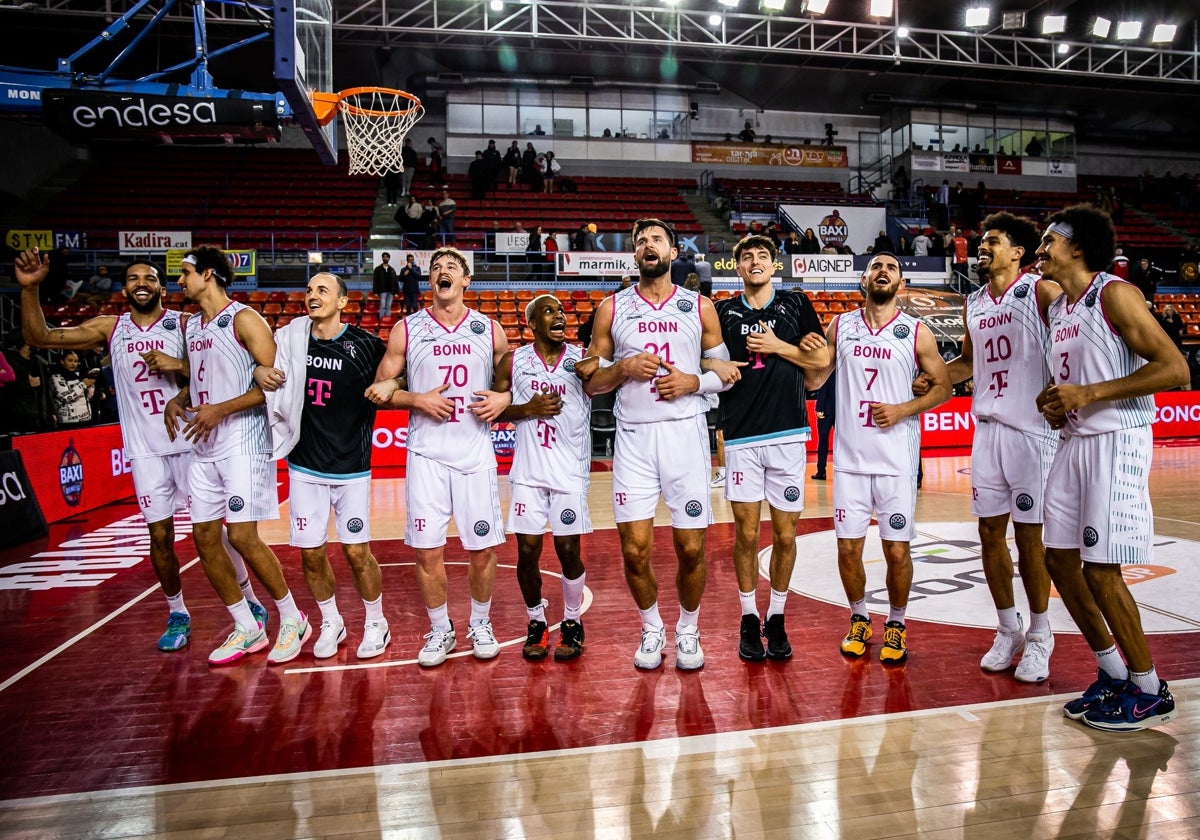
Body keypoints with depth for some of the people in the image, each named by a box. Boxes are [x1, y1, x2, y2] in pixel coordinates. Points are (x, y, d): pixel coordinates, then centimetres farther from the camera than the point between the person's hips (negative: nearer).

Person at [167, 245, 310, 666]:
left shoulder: (244, 319, -9)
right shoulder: (192, 326, 16)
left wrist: (221, 409, -19)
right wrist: (178, 400, 6)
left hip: (242, 443, -8)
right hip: (203, 446, 9)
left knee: (242, 536, -10)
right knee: (204, 537, 6)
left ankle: (292, 619, 8)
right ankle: (247, 629, 18)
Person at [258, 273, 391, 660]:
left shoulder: (365, 345, -8)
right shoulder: (290, 339, 1)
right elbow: (264, 366, 14)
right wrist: (260, 372, -9)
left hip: (351, 468, -3)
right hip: (304, 466, 3)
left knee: (356, 552, 2)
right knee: (311, 552, 8)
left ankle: (376, 623, 24)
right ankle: (331, 623, 30)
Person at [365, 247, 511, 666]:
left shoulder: (489, 329, 6)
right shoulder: (407, 329, 4)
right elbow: (379, 390, 6)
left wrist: (503, 399, -8)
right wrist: (418, 400, -10)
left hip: (476, 453, 0)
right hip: (426, 454, 0)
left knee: (482, 548, 4)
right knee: (428, 550, 1)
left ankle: (480, 623, 27)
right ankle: (440, 630, 21)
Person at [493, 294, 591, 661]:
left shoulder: (581, 359, 1)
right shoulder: (513, 362, 4)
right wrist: (528, 408, -10)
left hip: (570, 472, -1)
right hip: (528, 472, 1)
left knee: (569, 551, 4)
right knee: (527, 552, 4)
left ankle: (572, 622, 24)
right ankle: (536, 622, 24)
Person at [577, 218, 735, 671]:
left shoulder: (700, 306, 8)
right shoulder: (612, 309, 8)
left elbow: (726, 372, 10)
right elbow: (591, 382, 9)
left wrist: (694, 382, -8)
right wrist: (623, 368, -10)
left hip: (686, 433, 0)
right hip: (633, 436, 0)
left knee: (691, 547, 2)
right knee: (635, 548, 0)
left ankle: (688, 630, 25)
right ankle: (652, 629, 24)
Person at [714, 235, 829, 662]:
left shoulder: (796, 304, 10)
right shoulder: (723, 312, 9)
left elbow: (822, 359, 4)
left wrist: (778, 347, -7)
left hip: (788, 434, 0)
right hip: (740, 436, 0)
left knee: (785, 535, 5)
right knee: (746, 534, 2)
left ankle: (776, 618, 21)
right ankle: (749, 619, 19)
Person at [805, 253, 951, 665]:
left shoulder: (917, 333, 1)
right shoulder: (840, 326, 7)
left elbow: (942, 386, 5)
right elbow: (814, 381, 10)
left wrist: (903, 410, -10)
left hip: (897, 459, -1)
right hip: (849, 456, 2)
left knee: (897, 550, 2)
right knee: (848, 548, 6)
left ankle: (896, 624, 24)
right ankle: (859, 619, 28)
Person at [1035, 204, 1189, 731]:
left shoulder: (1114, 294, -11)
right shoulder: (1056, 307, 14)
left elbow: (1174, 370, -18)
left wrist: (1089, 394, -22)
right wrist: (1053, 400, 6)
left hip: (1116, 441, -9)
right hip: (1074, 441, 9)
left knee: (1100, 570, -7)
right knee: (1059, 559, 9)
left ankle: (1150, 692, 12)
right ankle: (1113, 674, 24)